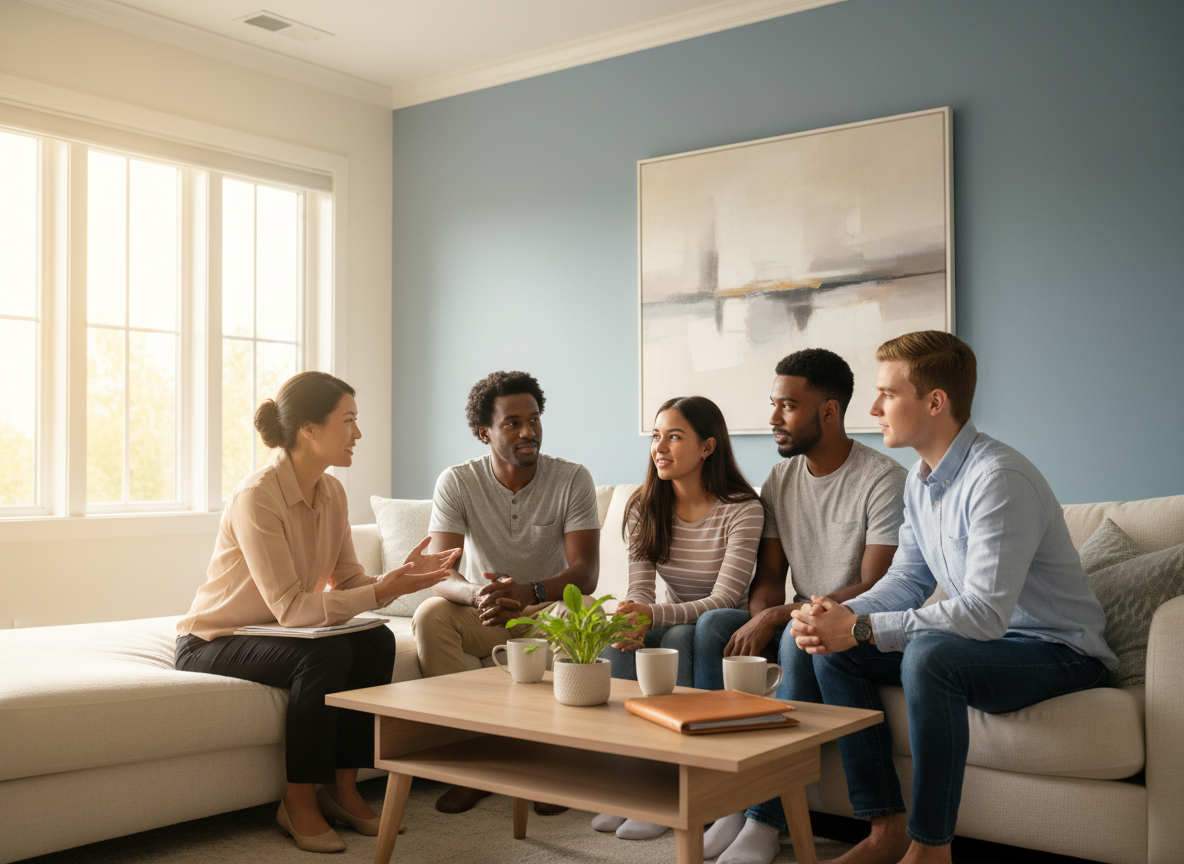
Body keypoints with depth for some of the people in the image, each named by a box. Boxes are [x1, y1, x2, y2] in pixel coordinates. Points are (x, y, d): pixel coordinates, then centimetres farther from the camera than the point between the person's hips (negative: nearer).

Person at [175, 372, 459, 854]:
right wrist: (382, 590, -33)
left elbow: (348, 583, -4)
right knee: (324, 655, -31)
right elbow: (290, 608, -29)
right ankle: (299, 802, -14)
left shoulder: (331, 492, -1)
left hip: (270, 634, 7)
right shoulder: (256, 497, -27)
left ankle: (342, 787, -3)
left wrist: (401, 576, -22)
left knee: (377, 642, -16)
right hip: (210, 644, -7)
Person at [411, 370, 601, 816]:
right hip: (484, 615, 1)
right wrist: (477, 594, -43)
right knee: (430, 614, -29)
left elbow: (585, 573, -19)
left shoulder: (572, 479, -11)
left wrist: (529, 592, -40)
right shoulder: (456, 482, -9)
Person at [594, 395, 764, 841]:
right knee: (618, 641, -26)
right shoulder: (645, 507, -2)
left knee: (679, 638, -34)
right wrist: (629, 619, -34)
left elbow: (724, 600, -24)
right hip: (672, 622, 4)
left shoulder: (742, 509, -17)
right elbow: (640, 589, -8)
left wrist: (654, 615, -40)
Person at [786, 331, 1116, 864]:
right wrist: (845, 615, -11)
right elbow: (908, 579, 11)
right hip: (983, 639, 9)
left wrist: (861, 630, -30)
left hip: (1058, 652, -9)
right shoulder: (920, 480, 5)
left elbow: (984, 613, -31)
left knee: (929, 655, -37)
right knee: (832, 653, -3)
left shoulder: (998, 478, -25)